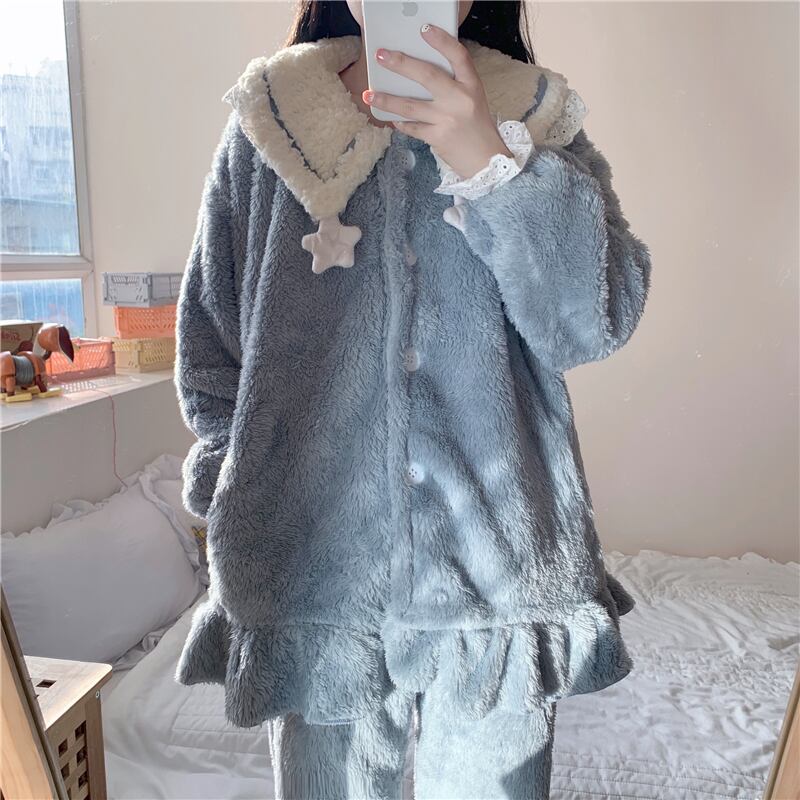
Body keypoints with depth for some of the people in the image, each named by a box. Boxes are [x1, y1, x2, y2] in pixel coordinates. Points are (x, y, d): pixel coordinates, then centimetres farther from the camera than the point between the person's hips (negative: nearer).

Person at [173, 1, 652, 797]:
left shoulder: (539, 126, 5)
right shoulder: (265, 131, 5)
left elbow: (597, 321, -9)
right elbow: (205, 349, 8)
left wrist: (487, 159, -20)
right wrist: (246, 488, -1)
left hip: (497, 577, 1)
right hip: (313, 573, 1)